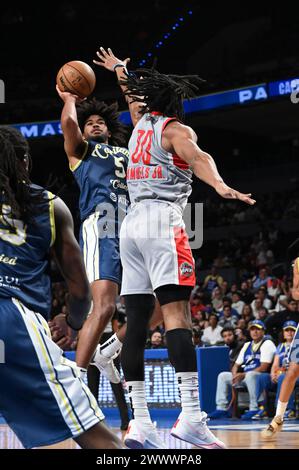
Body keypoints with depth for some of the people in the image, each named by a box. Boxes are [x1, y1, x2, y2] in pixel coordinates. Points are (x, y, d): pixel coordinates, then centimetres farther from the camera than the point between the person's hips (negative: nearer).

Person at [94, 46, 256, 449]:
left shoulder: (141, 123, 21)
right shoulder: (175, 129, 1)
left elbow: (133, 97, 44)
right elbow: (197, 158, -21)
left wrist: (120, 69, 65)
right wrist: (220, 185, -39)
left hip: (131, 224, 8)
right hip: (162, 221, -8)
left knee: (136, 322, 2)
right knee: (177, 315, -17)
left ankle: (140, 423, -2)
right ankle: (192, 416, -29)